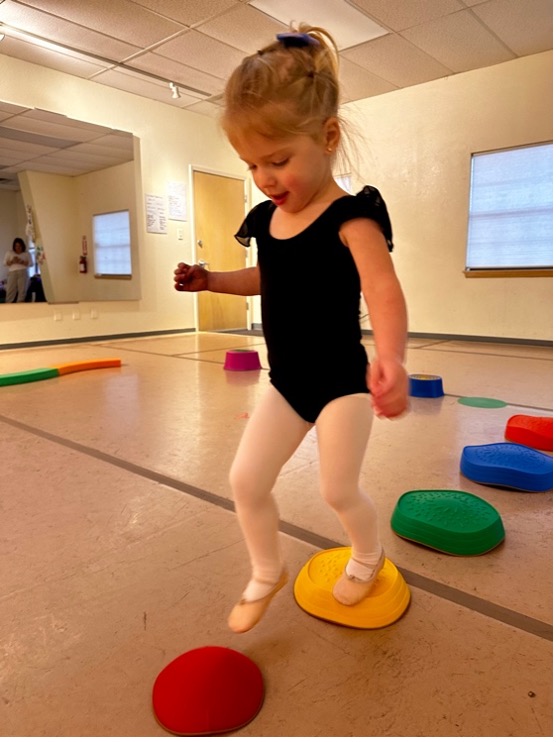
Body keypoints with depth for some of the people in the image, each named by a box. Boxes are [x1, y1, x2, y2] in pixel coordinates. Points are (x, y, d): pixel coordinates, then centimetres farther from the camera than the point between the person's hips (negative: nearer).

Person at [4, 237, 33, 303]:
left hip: (23, 273, 0)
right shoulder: (9, 252, 15)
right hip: (12, 273, 0)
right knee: (10, 290, -8)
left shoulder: (26, 253, 12)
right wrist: (12, 261, -8)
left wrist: (21, 262, -10)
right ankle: (8, 304, -10)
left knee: (22, 289, -8)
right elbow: (5, 263, 10)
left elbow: (31, 263, 3)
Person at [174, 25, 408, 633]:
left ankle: (368, 556, 40)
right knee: (245, 480, 6)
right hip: (286, 384, 7)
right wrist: (211, 279, 7)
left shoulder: (351, 217, -19)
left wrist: (390, 359, -55)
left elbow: (383, 291, -35)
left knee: (338, 490, 5)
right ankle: (266, 574, 31)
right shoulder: (265, 219, 2)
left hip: (341, 383, -6)